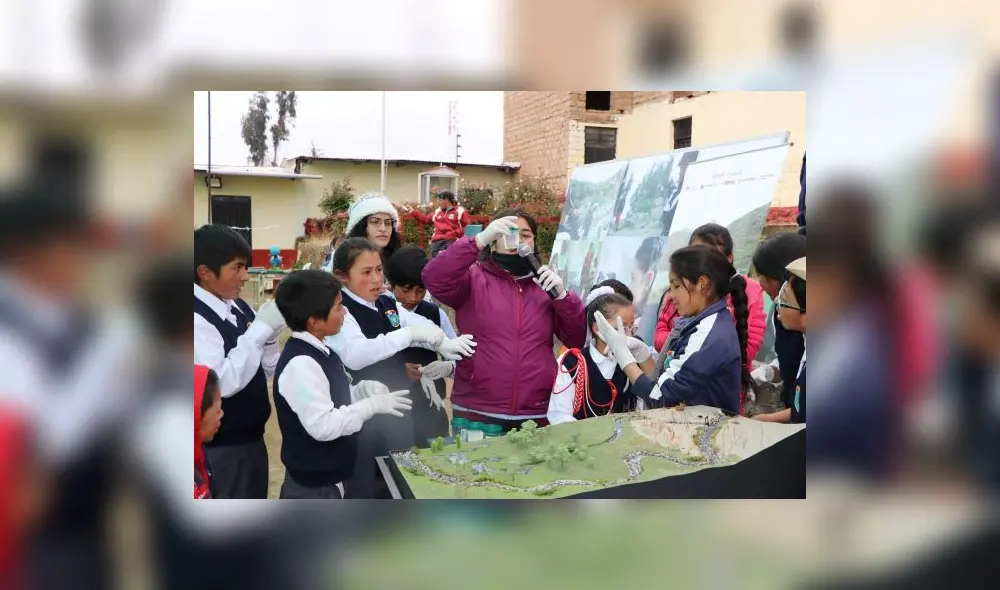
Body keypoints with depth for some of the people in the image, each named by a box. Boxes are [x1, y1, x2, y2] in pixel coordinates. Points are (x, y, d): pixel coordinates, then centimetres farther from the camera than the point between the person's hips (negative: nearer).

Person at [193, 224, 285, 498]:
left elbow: (268, 369, 11)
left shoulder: (239, 307, 4)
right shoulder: (198, 319, -19)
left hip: (252, 435, 8)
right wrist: (261, 327, -25)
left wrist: (270, 332, -8)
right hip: (220, 447, -8)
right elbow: (224, 382, -29)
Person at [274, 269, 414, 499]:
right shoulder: (301, 364, -25)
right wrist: (372, 405, -22)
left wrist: (363, 389, -2)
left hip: (328, 479, 10)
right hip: (312, 486, -10)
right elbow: (323, 425, -29)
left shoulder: (319, 353, 5)